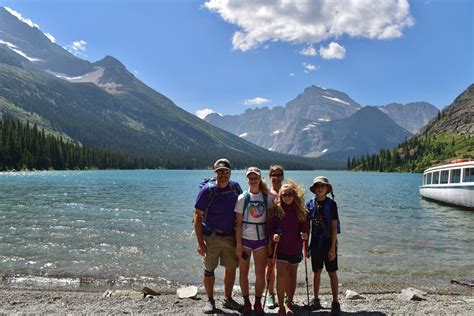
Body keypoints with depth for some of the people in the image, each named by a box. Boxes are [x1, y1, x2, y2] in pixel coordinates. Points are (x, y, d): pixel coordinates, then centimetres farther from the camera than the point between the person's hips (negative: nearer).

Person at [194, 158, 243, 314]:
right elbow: (197, 216, -12)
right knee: (209, 270, 7)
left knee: (231, 267, 11)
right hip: (211, 237, -4)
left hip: (231, 236, 4)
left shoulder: (235, 187, 0)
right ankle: (210, 300, 27)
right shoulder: (207, 190, -13)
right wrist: (200, 242, -16)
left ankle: (228, 299, 30)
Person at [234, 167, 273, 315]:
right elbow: (238, 223, -4)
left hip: (261, 240, 1)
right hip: (245, 239, -1)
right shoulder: (243, 197, -4)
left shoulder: (267, 198, -1)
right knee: (243, 273, 7)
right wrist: (238, 244, -7)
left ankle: (258, 303, 25)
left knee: (260, 274, 5)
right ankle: (246, 302, 26)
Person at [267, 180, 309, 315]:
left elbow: (305, 227, 8)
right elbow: (270, 227, -4)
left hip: (295, 248, 3)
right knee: (281, 275, -7)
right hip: (281, 247, -3)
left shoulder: (301, 210, 2)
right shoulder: (277, 210, -6)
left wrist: (305, 235, -12)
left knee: (292, 275, 14)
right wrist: (273, 236, -22)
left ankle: (289, 302, 31)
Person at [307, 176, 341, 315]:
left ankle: (335, 302, 13)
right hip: (315, 243, 3)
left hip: (329, 242, -3)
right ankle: (316, 300, 24)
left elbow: (334, 227, -10)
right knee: (316, 272, 12)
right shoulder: (310, 204, 1)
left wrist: (333, 247, -14)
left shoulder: (331, 204, -8)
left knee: (332, 273, 3)